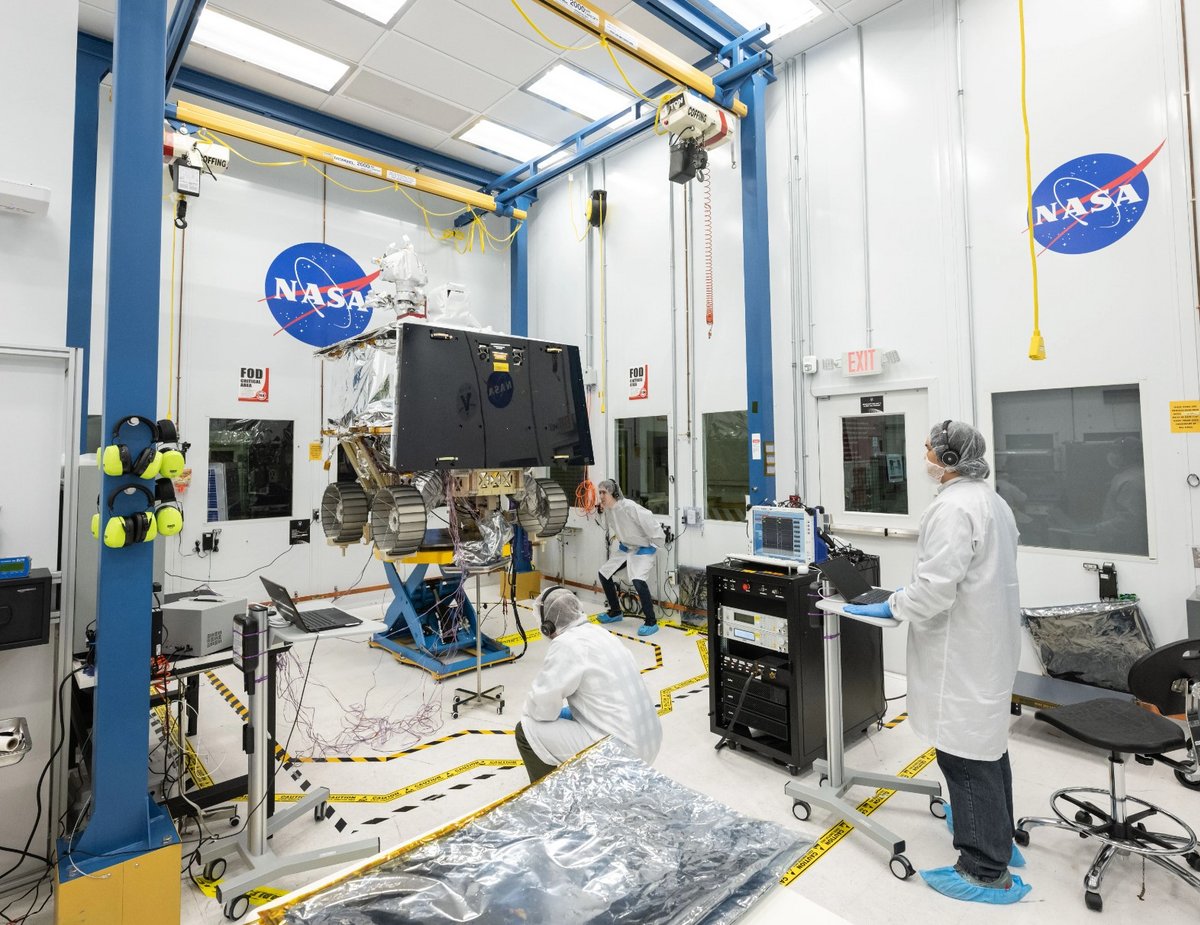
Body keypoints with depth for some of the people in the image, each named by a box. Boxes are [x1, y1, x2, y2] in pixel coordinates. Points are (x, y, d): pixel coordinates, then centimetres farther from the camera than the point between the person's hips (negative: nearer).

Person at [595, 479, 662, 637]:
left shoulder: (629, 507, -30)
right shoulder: (608, 509, -4)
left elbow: (649, 522, -28)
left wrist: (656, 542, -22)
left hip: (643, 549, -9)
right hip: (625, 548, 9)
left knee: (638, 581, -28)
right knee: (604, 573, 12)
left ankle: (651, 622, -12)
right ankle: (615, 612, 30)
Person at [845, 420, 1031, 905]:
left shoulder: (953, 507, -22)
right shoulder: (991, 499, 10)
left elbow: (935, 588, -27)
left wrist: (892, 606, -12)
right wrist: (911, 590, 16)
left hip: (964, 653, -11)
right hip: (991, 642, 11)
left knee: (965, 753, 1)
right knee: (986, 740, 24)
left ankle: (987, 872, 15)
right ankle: (995, 833, 42)